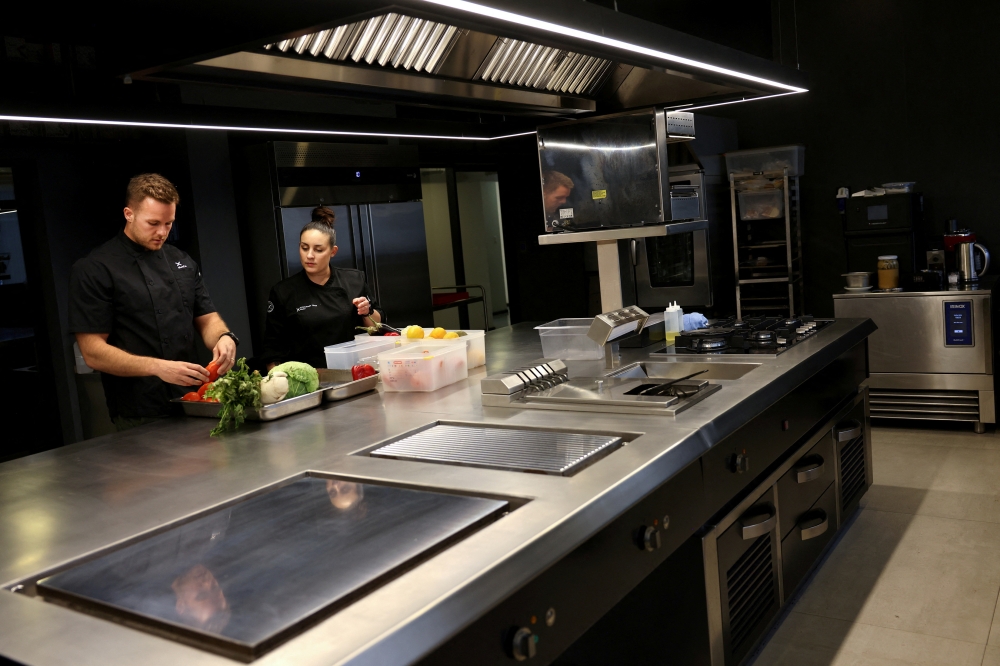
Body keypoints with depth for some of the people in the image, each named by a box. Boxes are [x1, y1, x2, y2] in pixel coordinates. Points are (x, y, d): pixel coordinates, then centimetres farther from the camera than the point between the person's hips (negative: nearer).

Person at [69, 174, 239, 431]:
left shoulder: (182, 262, 10)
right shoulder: (95, 270, -8)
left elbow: (206, 318, 13)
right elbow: (93, 352, -13)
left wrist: (224, 338, -11)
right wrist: (157, 367, -26)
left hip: (194, 405, 5)